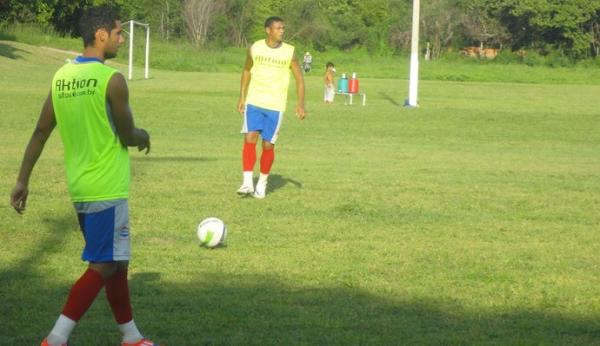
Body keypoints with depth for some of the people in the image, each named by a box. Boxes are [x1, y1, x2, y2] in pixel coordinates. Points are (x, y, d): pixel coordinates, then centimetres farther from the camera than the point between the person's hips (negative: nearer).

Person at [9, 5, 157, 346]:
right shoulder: (112, 79, -16)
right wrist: (144, 136, 14)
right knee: (103, 266, -2)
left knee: (115, 262, 17)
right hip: (107, 189, -8)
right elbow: (128, 136, -9)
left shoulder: (62, 76, 5)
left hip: (80, 188, 8)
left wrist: (23, 181, 13)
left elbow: (40, 132, 8)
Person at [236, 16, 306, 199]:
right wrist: (242, 97, 10)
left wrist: (300, 104, -6)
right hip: (254, 103, 0)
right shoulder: (255, 48, -1)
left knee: (268, 145, 1)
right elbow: (247, 71, 14)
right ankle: (247, 182, -14)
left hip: (275, 106, 0)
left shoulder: (289, 52, -4)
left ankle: (263, 182, 20)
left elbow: (299, 78, 3)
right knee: (249, 139, -14)